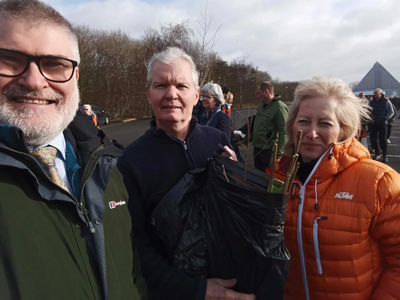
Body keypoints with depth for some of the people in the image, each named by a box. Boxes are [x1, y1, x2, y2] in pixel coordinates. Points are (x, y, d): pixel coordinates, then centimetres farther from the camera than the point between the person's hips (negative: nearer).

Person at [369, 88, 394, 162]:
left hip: (383, 123, -3)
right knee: (373, 139, 5)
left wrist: (385, 118, -16)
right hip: (373, 124, 3)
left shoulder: (386, 101, -4)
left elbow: (391, 112, -2)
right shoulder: (371, 102, 4)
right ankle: (377, 154, 21)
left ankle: (385, 156, 8)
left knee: (383, 140, -1)